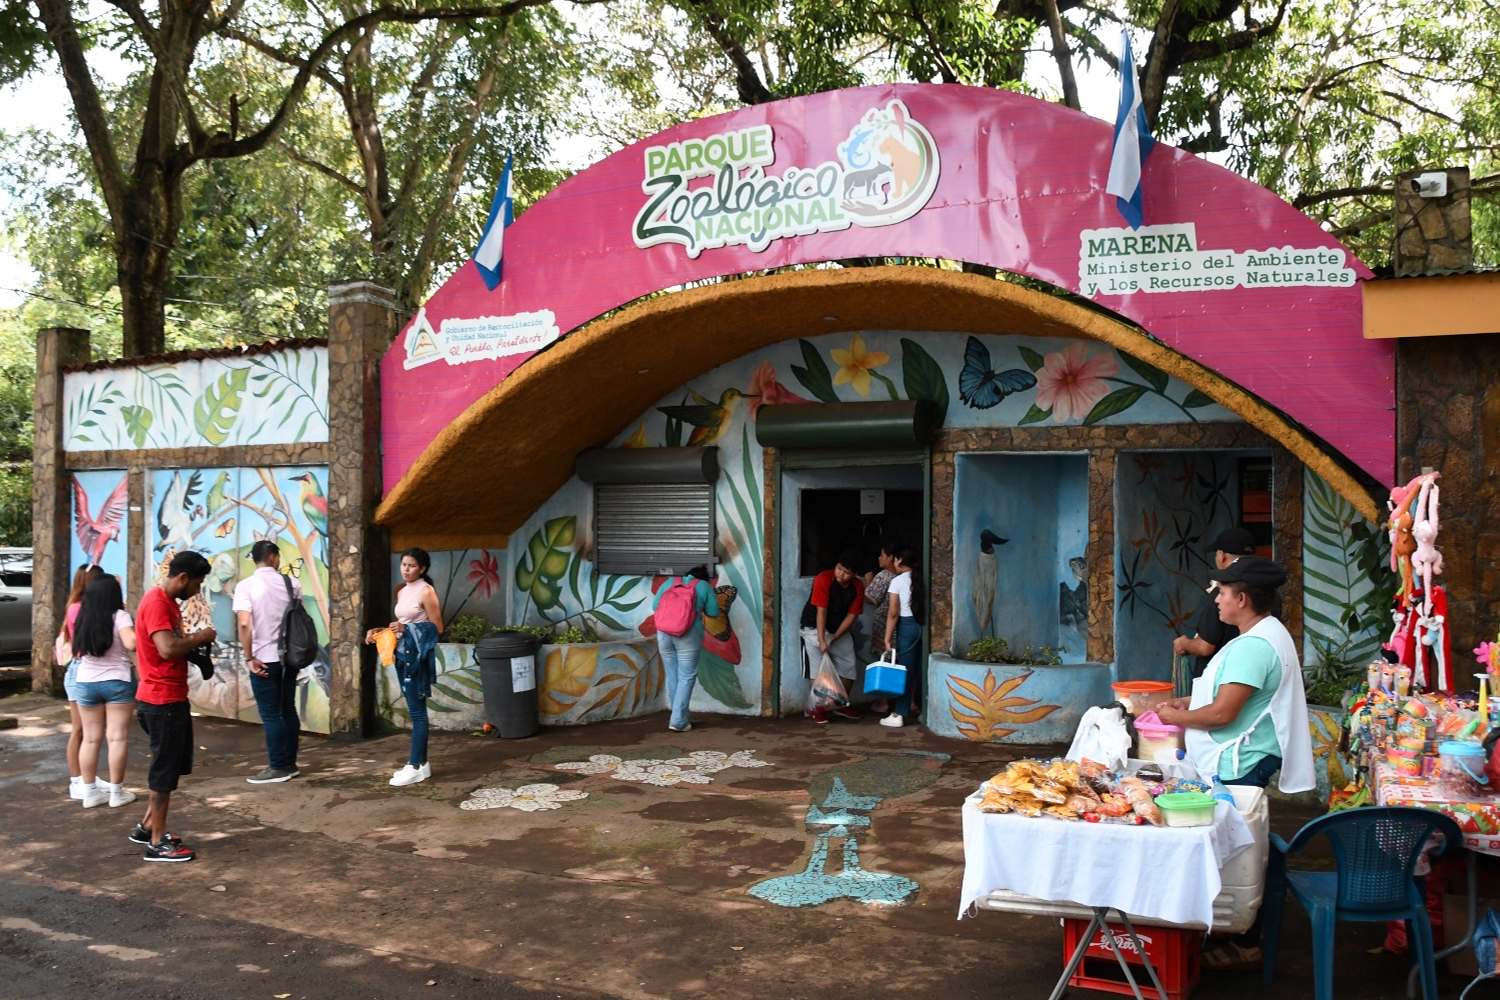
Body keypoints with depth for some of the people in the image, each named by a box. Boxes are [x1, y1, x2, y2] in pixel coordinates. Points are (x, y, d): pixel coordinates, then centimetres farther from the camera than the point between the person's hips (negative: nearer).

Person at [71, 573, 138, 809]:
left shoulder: (83, 617, 3)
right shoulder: (120, 616, -11)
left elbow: (77, 650, 16)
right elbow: (131, 644, -25)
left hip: (85, 682, 5)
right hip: (117, 681, -5)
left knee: (90, 738, 10)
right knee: (117, 737, 0)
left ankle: (90, 792, 14)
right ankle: (116, 792, 3)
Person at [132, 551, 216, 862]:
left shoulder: (169, 602, 14)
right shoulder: (156, 603, -19)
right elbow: (167, 649, -30)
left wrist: (195, 644, 4)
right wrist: (200, 637, -15)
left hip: (173, 698, 10)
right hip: (162, 700, -10)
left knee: (171, 765, 19)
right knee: (165, 768, -1)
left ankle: (147, 826, 30)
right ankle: (158, 843, 7)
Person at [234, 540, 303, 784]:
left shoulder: (246, 586, -9)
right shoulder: (291, 583, 4)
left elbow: (244, 624, -19)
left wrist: (249, 658, -12)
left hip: (265, 658, -5)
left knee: (270, 715, 1)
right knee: (288, 710, 13)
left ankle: (277, 768, 4)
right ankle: (290, 763, 18)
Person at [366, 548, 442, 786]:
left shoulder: (426, 591, -9)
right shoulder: (402, 592, 15)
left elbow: (437, 628, -11)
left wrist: (406, 629, -18)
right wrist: (380, 631, 8)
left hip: (417, 655, -8)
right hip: (403, 654, 8)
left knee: (416, 710, -6)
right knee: (414, 710, 11)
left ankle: (416, 767, -4)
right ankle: (420, 762, 16)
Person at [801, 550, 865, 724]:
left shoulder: (858, 588, -13)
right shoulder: (823, 579, -26)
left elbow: (851, 615, -9)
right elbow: (821, 612, -27)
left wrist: (834, 638, -16)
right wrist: (822, 640, -30)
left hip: (839, 630, 5)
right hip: (814, 628, -5)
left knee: (849, 666, 3)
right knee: (817, 669, -11)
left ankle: (841, 705, 18)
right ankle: (817, 708, -1)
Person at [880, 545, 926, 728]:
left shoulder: (897, 581, -6)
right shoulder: (922, 580, 6)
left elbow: (893, 614, -9)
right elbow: (928, 606, 3)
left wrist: (888, 638, -7)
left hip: (907, 626, -4)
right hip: (923, 625, 4)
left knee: (906, 670, -1)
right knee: (921, 669, 10)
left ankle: (899, 714, 1)